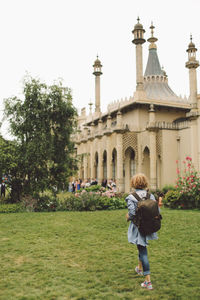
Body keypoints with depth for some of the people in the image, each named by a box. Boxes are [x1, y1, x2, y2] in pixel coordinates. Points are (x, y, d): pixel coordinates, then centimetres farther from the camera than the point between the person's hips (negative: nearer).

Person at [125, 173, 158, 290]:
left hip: (138, 228, -5)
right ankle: (140, 268, 49)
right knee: (142, 247, 29)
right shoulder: (151, 196, -2)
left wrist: (128, 217, 0)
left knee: (143, 252, 0)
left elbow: (132, 213, -22)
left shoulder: (131, 198, -15)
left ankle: (148, 281, 2)